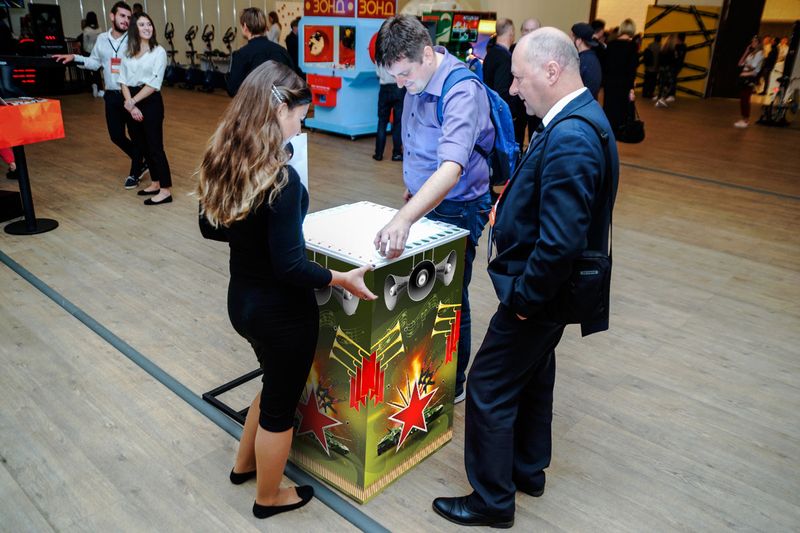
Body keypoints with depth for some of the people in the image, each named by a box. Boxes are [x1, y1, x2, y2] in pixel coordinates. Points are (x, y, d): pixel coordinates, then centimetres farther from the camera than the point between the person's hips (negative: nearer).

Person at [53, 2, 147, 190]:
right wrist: (74, 58, 9)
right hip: (112, 96, 5)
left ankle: (134, 173, 22)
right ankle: (141, 163, 30)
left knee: (136, 136, 5)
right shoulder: (101, 40, 7)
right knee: (116, 136, 9)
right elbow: (95, 62, 20)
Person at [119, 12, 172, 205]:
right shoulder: (129, 52, 9)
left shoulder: (158, 51, -7)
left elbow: (153, 84, -13)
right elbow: (124, 81, 5)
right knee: (143, 146, 12)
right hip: (132, 103, 6)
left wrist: (133, 101, -11)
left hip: (151, 102, -6)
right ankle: (155, 183, 24)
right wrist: (130, 104, -10)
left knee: (155, 146, -5)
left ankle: (166, 190, 1)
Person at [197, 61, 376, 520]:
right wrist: (342, 278, -13)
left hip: (242, 299, 8)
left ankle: (244, 464, 51)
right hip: (281, 310, -8)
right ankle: (269, 498, 39)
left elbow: (211, 228, 9)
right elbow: (289, 268, -26)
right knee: (281, 401, 16)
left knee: (276, 383, 31)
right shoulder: (281, 178, -28)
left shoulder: (222, 160, -4)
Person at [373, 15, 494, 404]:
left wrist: (404, 219, -54)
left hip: (457, 210, -8)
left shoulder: (462, 92, -29)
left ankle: (452, 386, 28)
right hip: (424, 199, 8)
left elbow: (451, 169, -43)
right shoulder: (418, 83, -1)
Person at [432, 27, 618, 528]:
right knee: (533, 377, 24)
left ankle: (492, 500, 23)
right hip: (550, 289, 10)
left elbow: (561, 243, -32)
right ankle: (528, 469, 45)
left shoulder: (569, 138, -28)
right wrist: (513, 204, 5)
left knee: (489, 388, 4)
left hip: (537, 295, -10)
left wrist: (524, 299, -20)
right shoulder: (580, 117, 5)